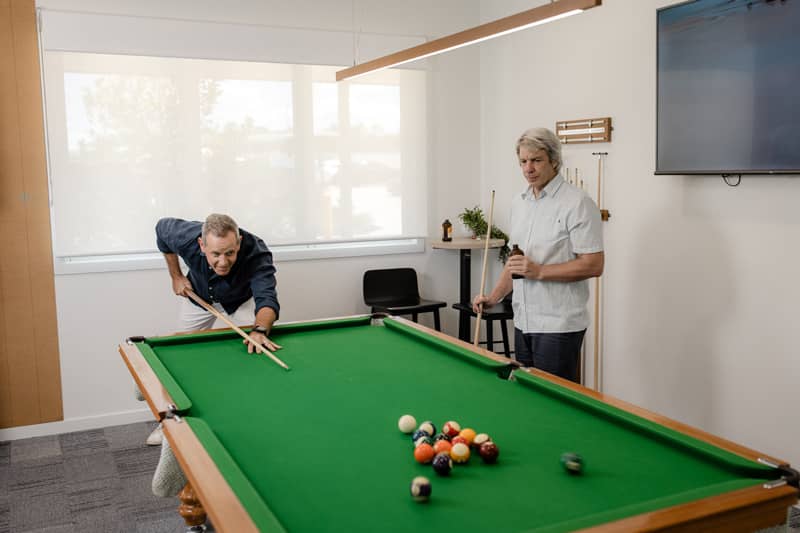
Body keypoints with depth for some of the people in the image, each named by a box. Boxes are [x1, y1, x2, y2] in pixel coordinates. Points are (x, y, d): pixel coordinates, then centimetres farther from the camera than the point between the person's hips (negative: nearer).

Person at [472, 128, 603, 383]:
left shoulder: (578, 203, -12)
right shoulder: (518, 202, 12)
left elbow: (594, 265, -15)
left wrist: (539, 271, -20)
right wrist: (493, 297, 10)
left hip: (559, 325, -7)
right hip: (523, 322, 7)